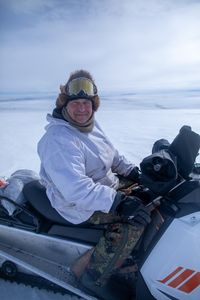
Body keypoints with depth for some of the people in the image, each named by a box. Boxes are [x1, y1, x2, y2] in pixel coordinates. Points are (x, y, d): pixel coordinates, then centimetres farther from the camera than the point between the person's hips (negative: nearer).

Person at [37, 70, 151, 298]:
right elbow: (76, 189, -35)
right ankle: (95, 279, -7)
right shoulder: (59, 140, -26)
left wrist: (133, 171, 3)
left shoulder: (90, 125, 4)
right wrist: (118, 201, -39)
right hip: (79, 205, -9)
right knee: (133, 218, -23)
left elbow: (111, 155, 16)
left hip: (108, 184, 9)